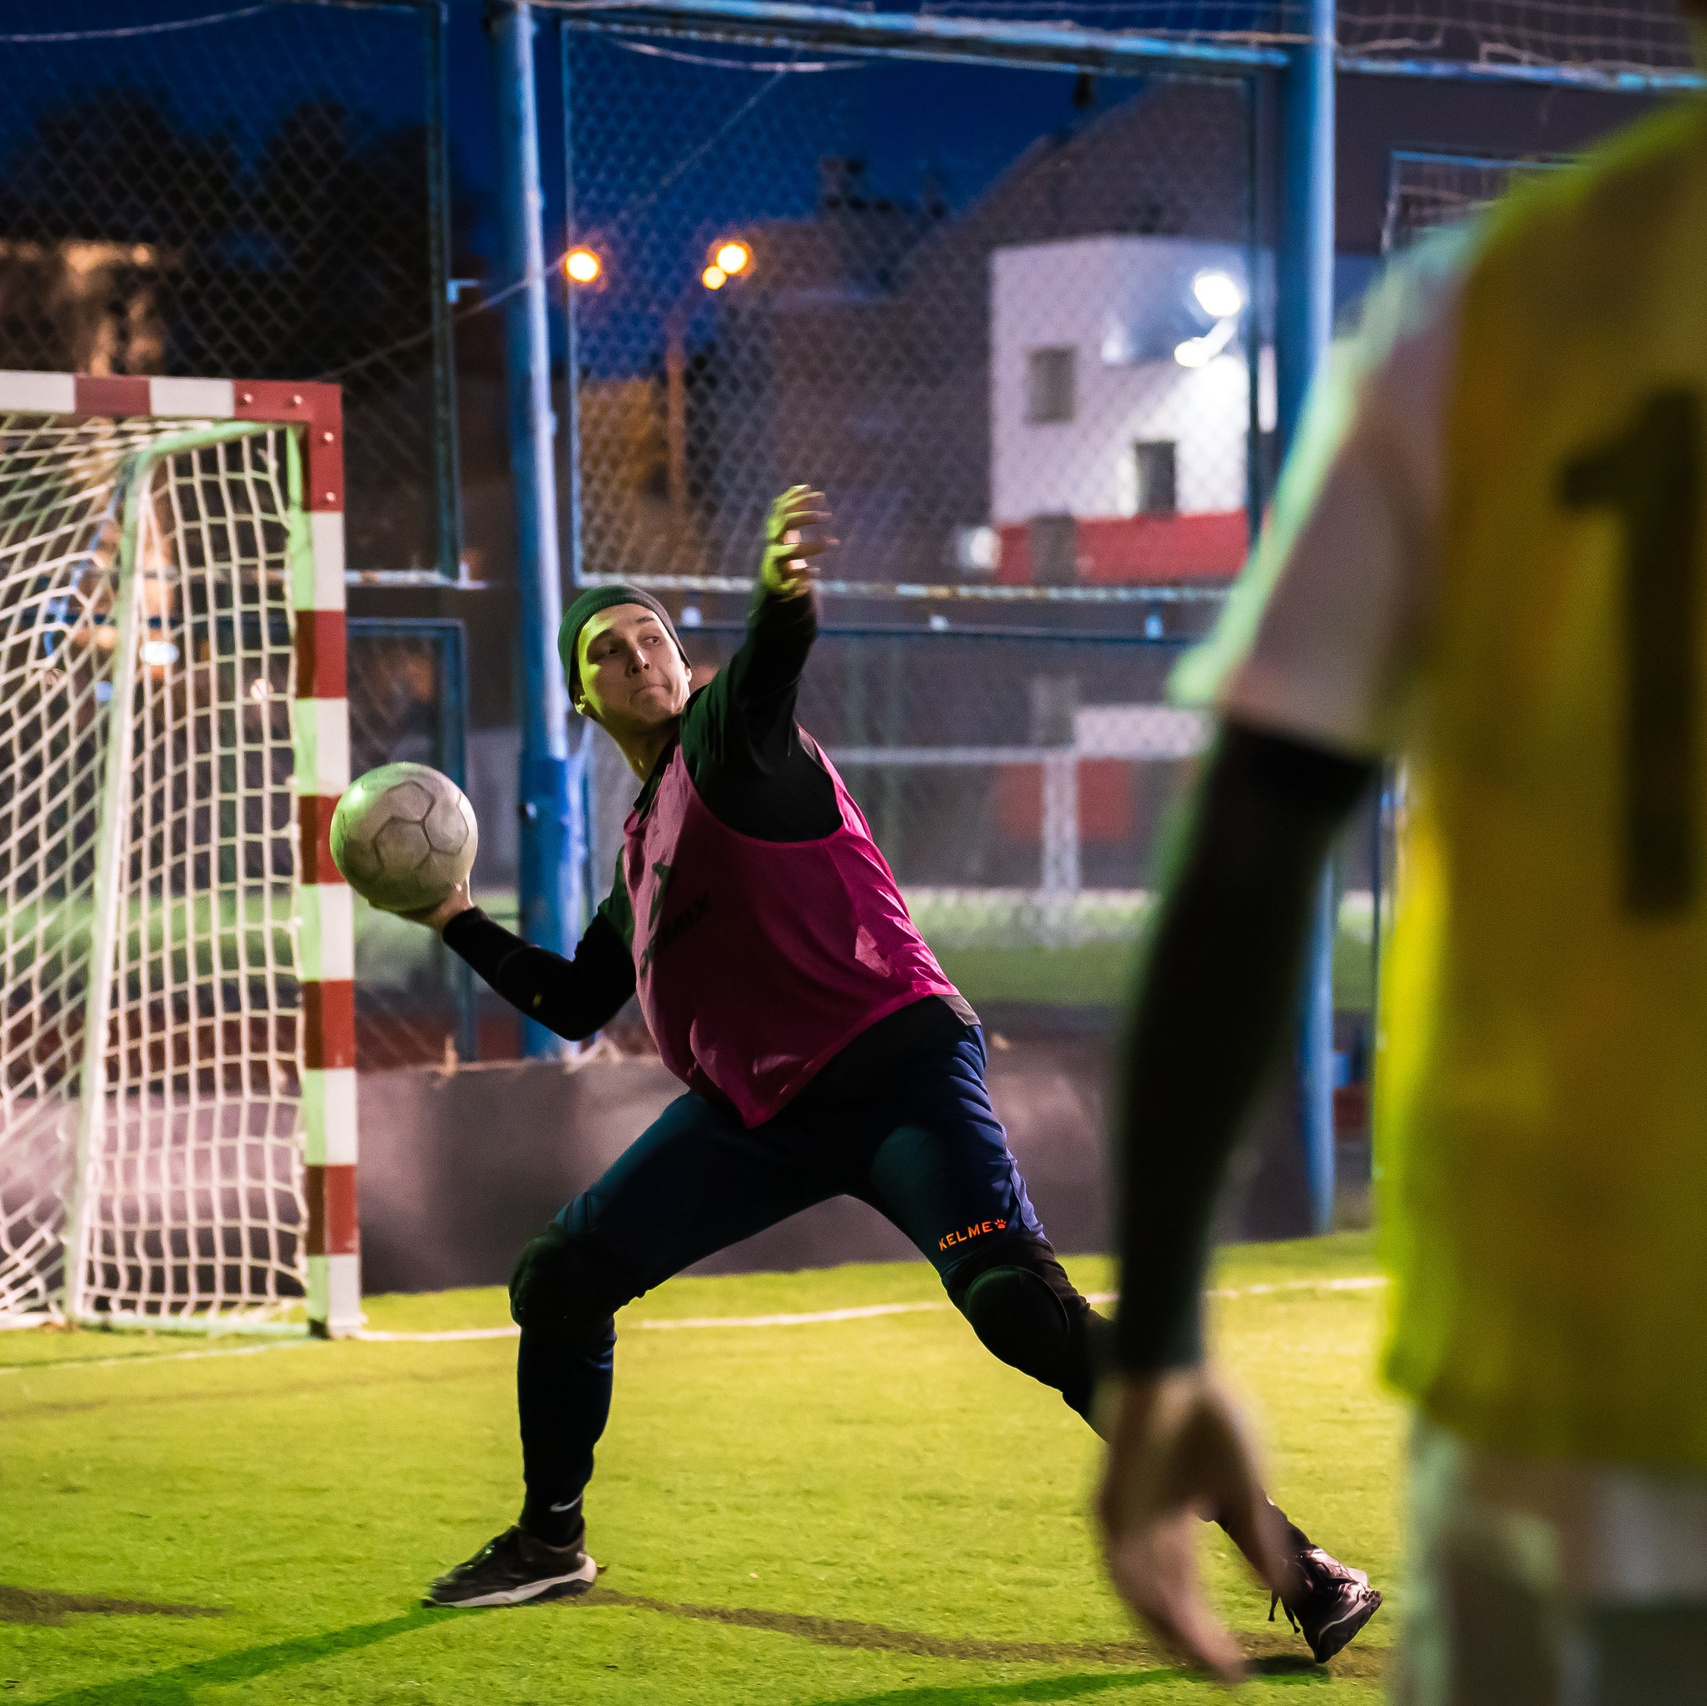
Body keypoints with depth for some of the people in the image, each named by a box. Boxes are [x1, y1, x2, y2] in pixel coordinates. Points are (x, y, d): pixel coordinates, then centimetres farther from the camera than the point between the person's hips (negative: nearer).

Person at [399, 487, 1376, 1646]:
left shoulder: (729, 734, -1)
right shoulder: (643, 843, 21)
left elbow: (773, 658, -26)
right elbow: (576, 1004, 33)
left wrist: (784, 592, -49)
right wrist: (458, 921, 29)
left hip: (891, 1065, -8)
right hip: (756, 1114, 8)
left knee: (1019, 1305, -24)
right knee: (557, 1281, 6)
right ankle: (551, 1540, 29)